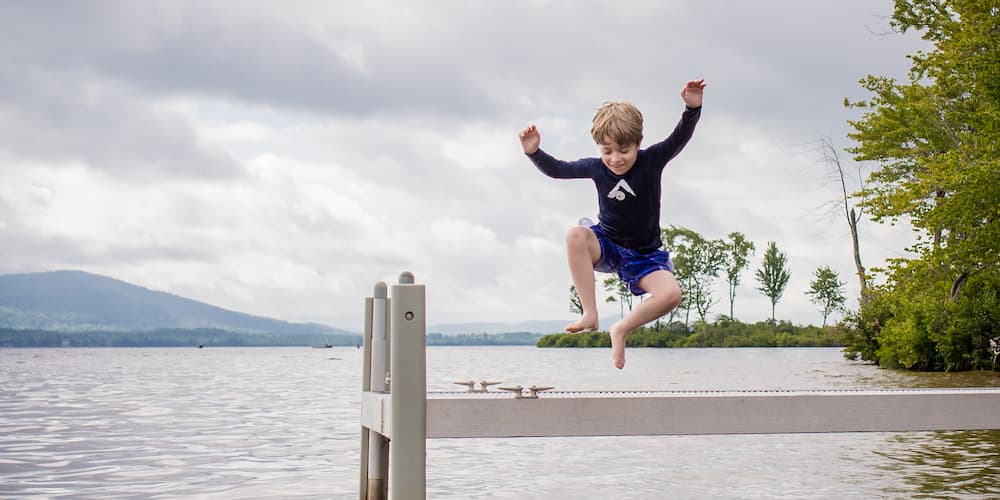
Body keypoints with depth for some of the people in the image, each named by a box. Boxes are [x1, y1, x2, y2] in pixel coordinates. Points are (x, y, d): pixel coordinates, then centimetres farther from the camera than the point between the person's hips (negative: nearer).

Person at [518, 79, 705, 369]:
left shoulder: (651, 161, -13)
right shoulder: (596, 167, -8)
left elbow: (680, 138, -24)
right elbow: (557, 170, -2)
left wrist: (692, 109, -42)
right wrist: (534, 153, -20)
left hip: (645, 255, -1)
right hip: (607, 247, 1)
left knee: (671, 294, -28)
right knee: (576, 236, -35)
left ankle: (621, 330, -3)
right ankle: (590, 315, -28)